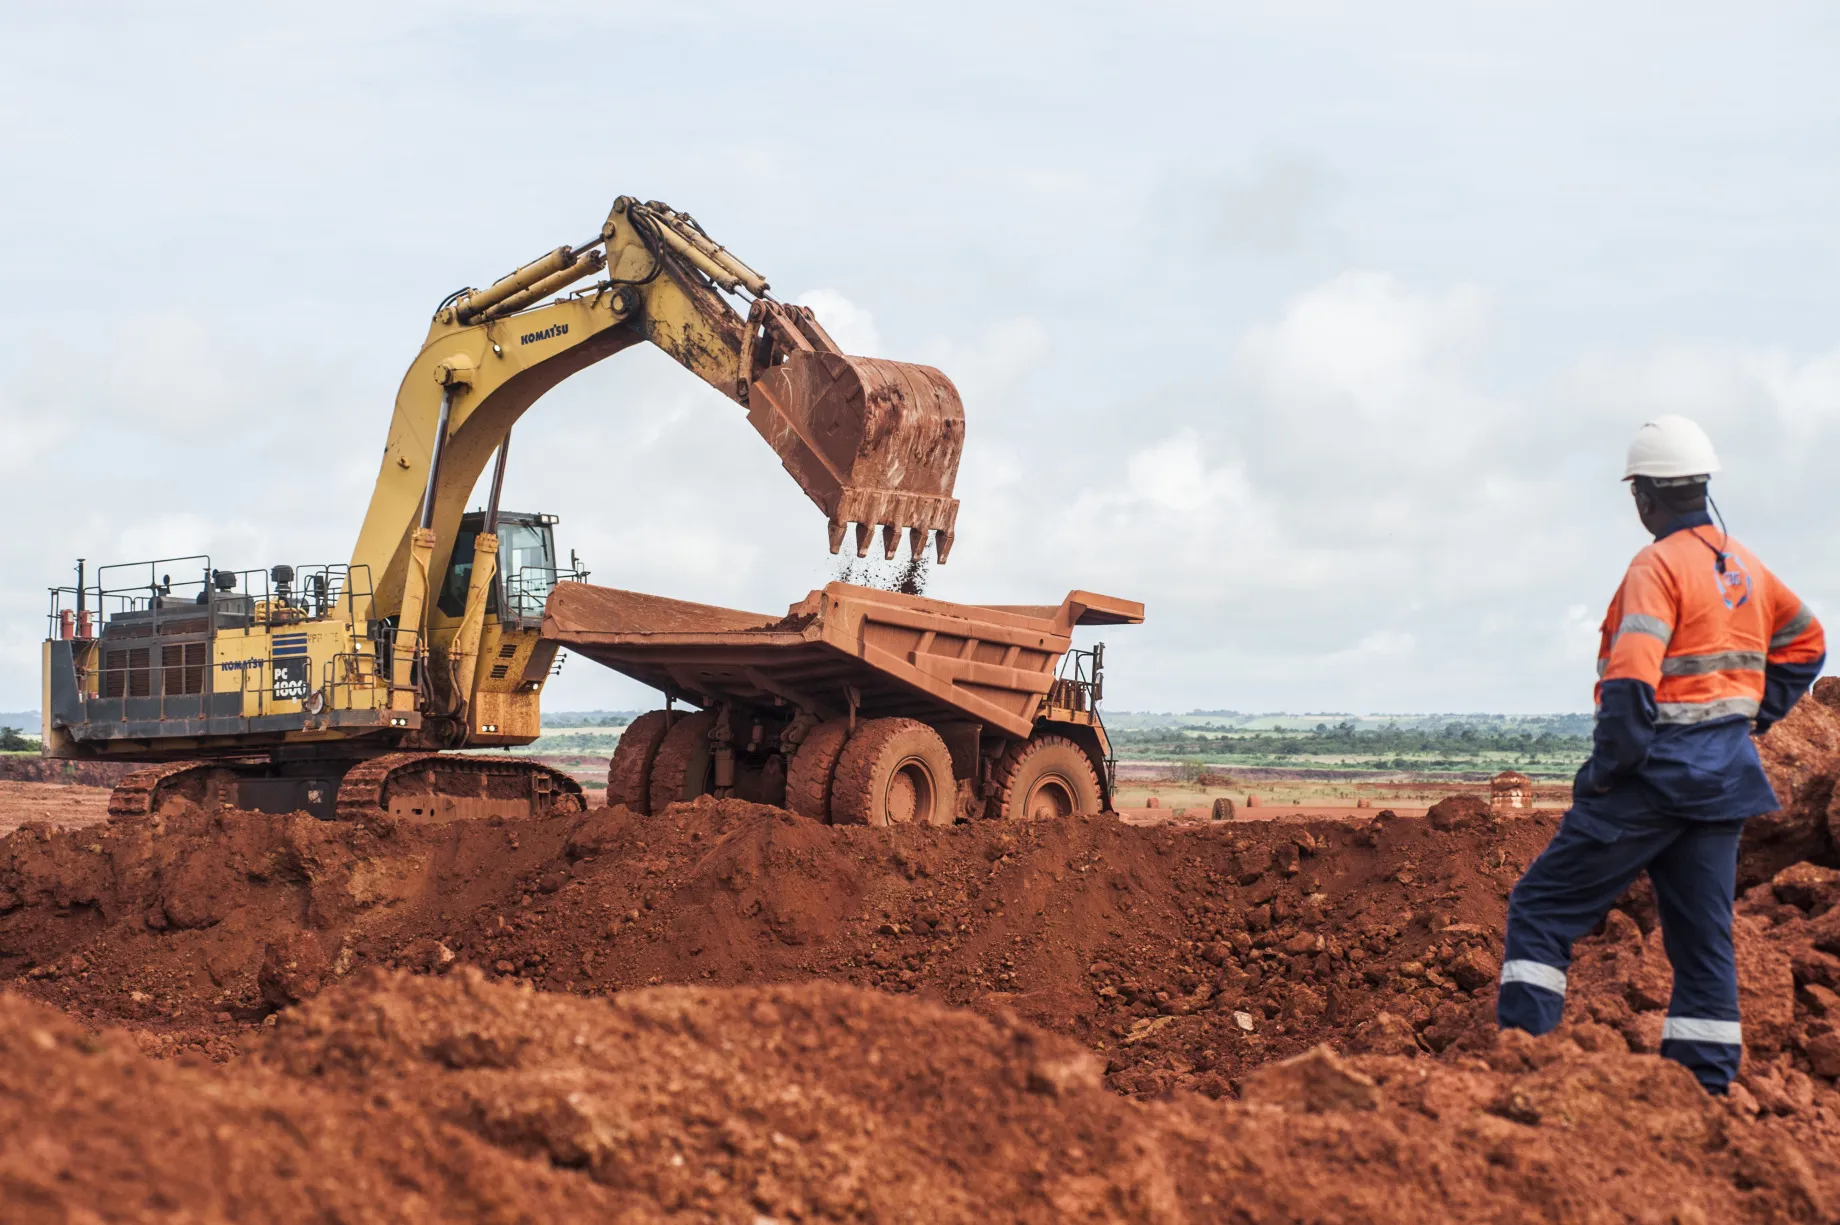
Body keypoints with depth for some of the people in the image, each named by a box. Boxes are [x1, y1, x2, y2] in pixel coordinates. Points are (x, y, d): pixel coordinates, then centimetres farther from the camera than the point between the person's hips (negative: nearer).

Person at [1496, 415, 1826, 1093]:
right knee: (1703, 935, 10)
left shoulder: (1659, 566, -14)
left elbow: (1631, 682, -24)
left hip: (1658, 774, -8)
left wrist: (1605, 769, -16)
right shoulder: (1743, 566, 12)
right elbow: (1805, 642, 27)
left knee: (1543, 908, -1)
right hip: (1725, 776, 8)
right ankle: (1704, 1083, 8)